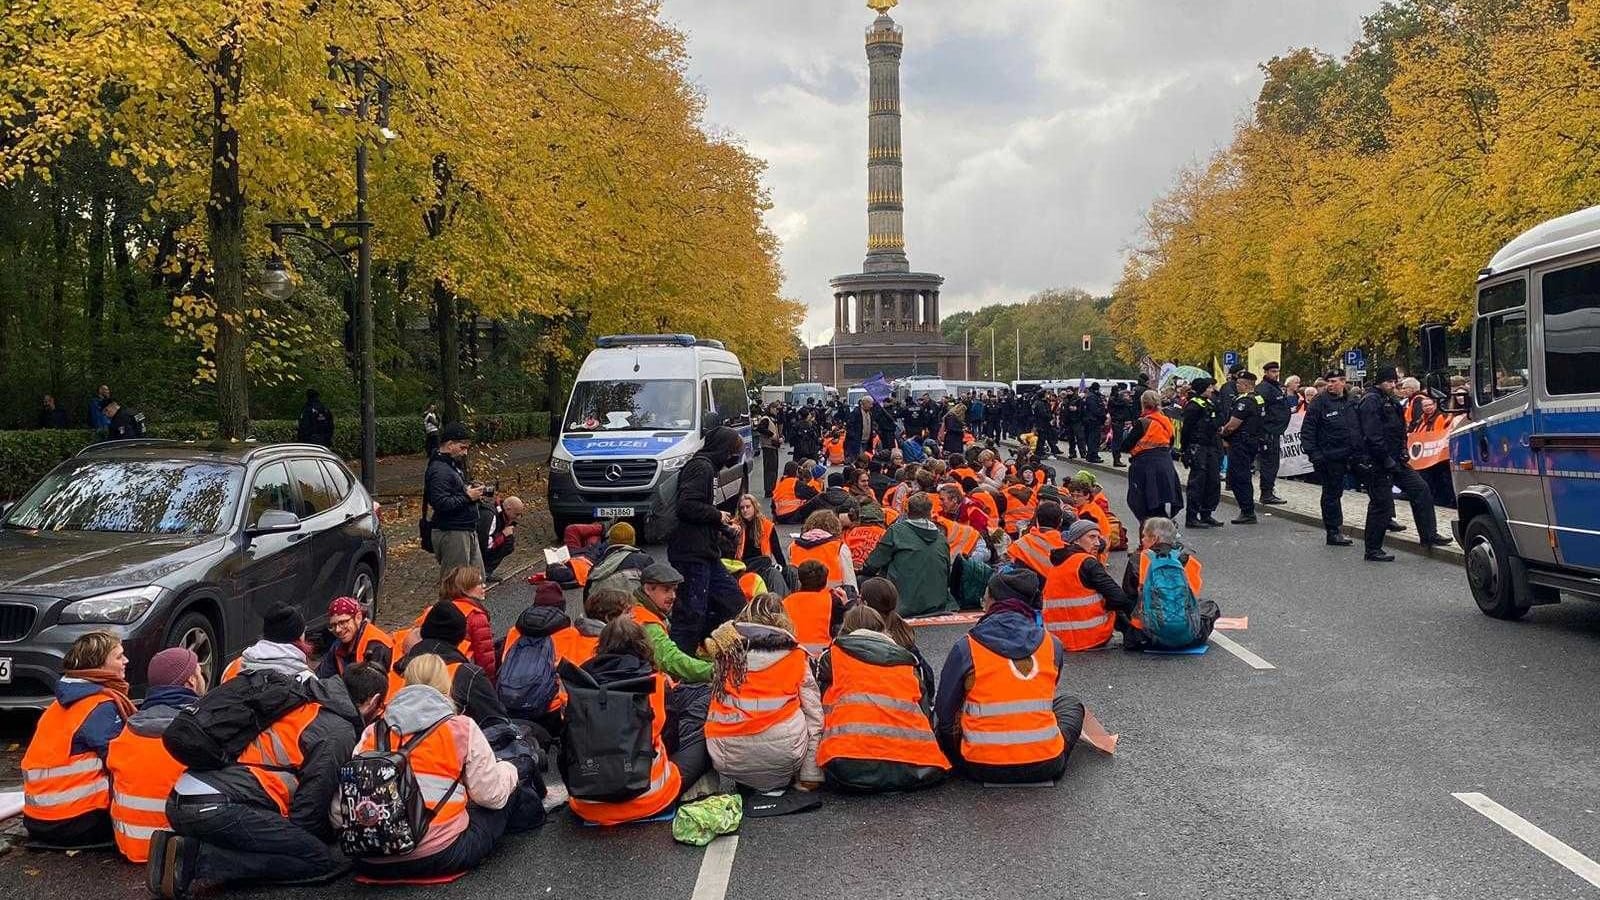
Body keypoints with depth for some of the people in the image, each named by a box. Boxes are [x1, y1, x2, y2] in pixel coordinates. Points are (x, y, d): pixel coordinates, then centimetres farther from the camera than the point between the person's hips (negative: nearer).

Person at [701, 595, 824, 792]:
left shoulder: (725, 649, 7)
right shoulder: (796, 655, 5)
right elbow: (814, 712, 5)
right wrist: (811, 776, 9)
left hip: (729, 760, 1)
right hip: (783, 753, -1)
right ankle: (779, 782, 15)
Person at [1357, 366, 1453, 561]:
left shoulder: (1391, 401, 17)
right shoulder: (1371, 401, -14)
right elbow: (1372, 435, -22)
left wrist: (1403, 454, 9)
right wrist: (1387, 461, -21)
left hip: (1395, 460, 9)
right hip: (1379, 463, -9)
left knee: (1421, 490, 8)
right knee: (1381, 504, -5)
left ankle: (1428, 535, 18)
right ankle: (1373, 550, 4)